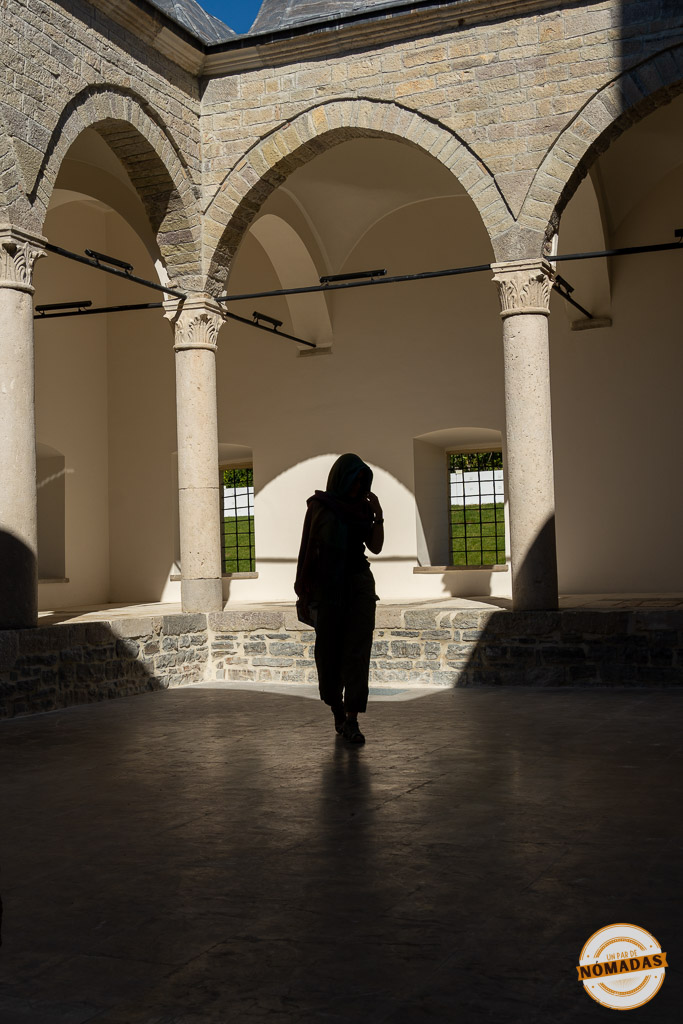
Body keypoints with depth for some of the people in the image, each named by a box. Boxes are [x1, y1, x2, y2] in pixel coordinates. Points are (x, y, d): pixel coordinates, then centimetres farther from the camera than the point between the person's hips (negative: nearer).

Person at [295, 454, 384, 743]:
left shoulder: (362, 508, 9)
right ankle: (337, 710, 26)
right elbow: (307, 548, -3)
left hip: (359, 582, 2)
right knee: (329, 651, 5)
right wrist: (303, 591, -7)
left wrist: (378, 514, -4)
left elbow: (376, 547, 8)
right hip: (328, 585, -2)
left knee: (358, 650, -8)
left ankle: (352, 719, -11)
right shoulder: (319, 505, -1)